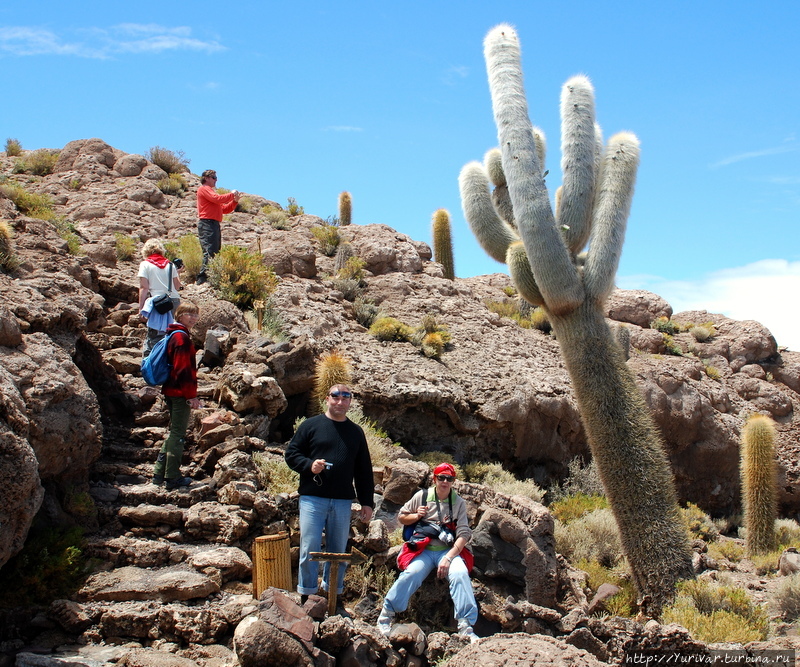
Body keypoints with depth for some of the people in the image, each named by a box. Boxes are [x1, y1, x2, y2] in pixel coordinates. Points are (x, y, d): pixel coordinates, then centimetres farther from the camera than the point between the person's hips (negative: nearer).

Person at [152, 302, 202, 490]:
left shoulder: (173, 335, 16)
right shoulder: (182, 337, -15)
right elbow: (183, 369, -20)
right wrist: (191, 395, -18)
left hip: (171, 392, 10)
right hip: (180, 394, -10)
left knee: (174, 432, 17)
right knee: (178, 434, -4)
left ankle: (159, 473, 20)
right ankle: (173, 478, 2)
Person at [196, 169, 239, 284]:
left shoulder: (211, 191, 29)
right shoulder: (203, 189, 1)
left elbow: (223, 209, 25)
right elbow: (217, 199, -16)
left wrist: (234, 201, 11)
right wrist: (231, 194, -3)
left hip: (214, 225, 10)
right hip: (207, 223, -10)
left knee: (216, 252, 6)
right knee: (209, 251, -18)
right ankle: (202, 278, -23)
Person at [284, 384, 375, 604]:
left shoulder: (356, 432, 15)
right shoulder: (311, 425, 5)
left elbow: (364, 470, 15)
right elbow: (291, 454, 3)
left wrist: (366, 502, 10)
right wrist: (309, 465, -15)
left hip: (342, 502, 3)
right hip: (312, 498, -3)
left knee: (338, 551, 8)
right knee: (310, 549, -3)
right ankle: (306, 598, 7)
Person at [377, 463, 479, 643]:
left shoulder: (459, 503, 6)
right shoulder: (422, 496, 7)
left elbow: (463, 533, -3)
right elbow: (402, 517, 18)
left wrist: (448, 558, -16)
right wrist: (416, 516, -5)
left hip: (448, 551, 1)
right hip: (422, 550, -1)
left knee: (460, 574, -29)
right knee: (412, 573, -30)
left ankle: (465, 626, -27)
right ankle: (386, 615, -16)